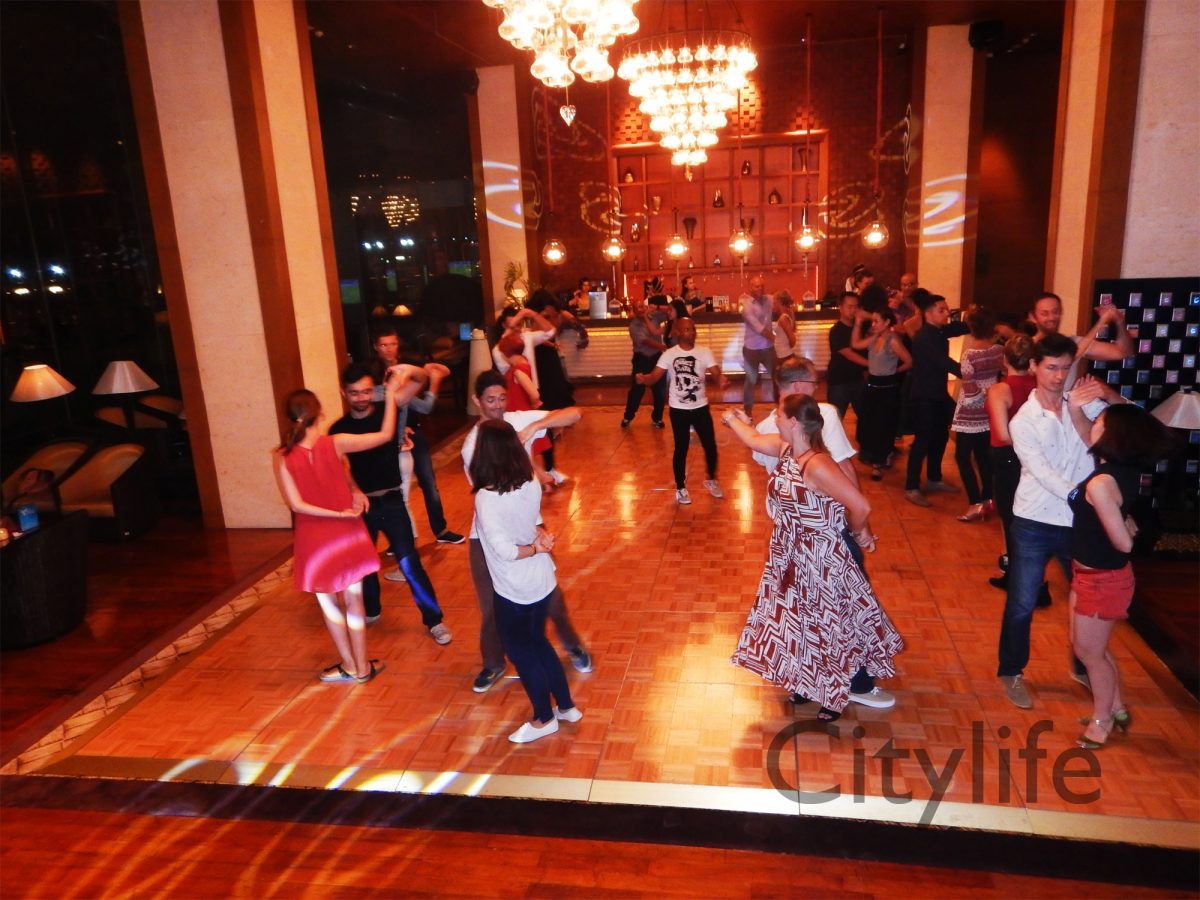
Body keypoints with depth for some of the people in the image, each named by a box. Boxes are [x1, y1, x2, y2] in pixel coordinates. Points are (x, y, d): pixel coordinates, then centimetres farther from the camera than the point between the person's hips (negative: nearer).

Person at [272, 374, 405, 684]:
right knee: (353, 601, 14)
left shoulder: (281, 457, -13)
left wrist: (340, 514, -9)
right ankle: (362, 666, 24)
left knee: (328, 603, 17)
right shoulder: (335, 443, -14)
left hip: (314, 540, 0)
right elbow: (385, 434, -7)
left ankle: (350, 666, 26)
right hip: (347, 535, 0)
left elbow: (296, 504, -16)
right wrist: (391, 393, -1)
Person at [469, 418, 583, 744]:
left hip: (513, 590, -7)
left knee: (520, 651, 14)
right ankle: (566, 706, 36)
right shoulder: (531, 484, -6)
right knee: (538, 642, 25)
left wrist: (536, 549, -12)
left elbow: (504, 549, -25)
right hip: (541, 580, 7)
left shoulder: (487, 497, -25)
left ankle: (544, 719, 30)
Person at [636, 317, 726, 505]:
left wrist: (721, 379, -37)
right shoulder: (669, 355, -6)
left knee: (710, 446, 7)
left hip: (701, 408, 2)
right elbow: (654, 377, -13)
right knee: (681, 449, 6)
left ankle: (711, 480, 33)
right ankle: (680, 488, 22)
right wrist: (643, 378, -35)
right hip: (678, 410, -2)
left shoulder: (705, 352, -3)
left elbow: (715, 372, -13)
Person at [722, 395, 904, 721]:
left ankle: (834, 698, 29)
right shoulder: (784, 448, -4)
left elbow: (861, 507, -32)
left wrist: (859, 531, -12)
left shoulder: (817, 466, -31)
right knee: (799, 624, 22)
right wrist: (733, 420, 34)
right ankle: (808, 684, 43)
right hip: (791, 555, 9)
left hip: (820, 559, -9)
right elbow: (754, 439, 18)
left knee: (825, 626, 9)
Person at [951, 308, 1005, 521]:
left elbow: (970, 391, -19)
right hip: (990, 411, 6)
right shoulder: (999, 350, -3)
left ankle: (976, 504, -1)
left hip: (971, 414, -6)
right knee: (984, 455, 17)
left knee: (962, 457, 3)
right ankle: (987, 500, 22)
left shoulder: (969, 354, -19)